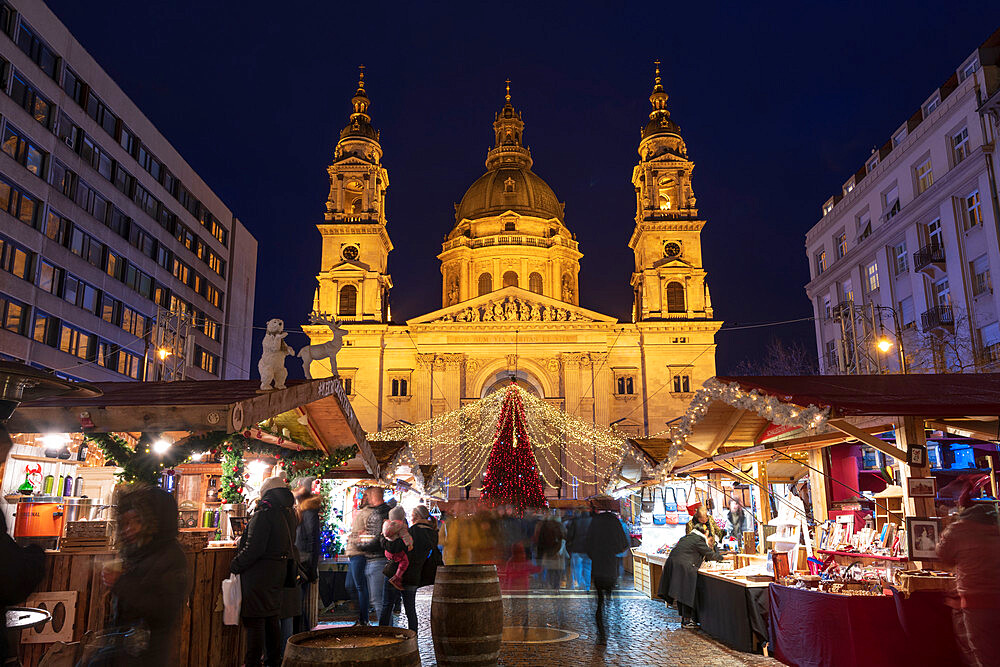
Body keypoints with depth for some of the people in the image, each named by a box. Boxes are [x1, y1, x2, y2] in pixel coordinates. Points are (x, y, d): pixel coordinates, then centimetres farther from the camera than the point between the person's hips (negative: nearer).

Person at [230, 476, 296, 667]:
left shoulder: (263, 514, -15)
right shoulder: (285, 515, 11)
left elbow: (253, 548, -21)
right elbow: (289, 546, 16)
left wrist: (235, 565, -9)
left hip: (259, 573, -9)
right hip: (278, 572, 9)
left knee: (255, 621, -3)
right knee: (272, 617, 17)